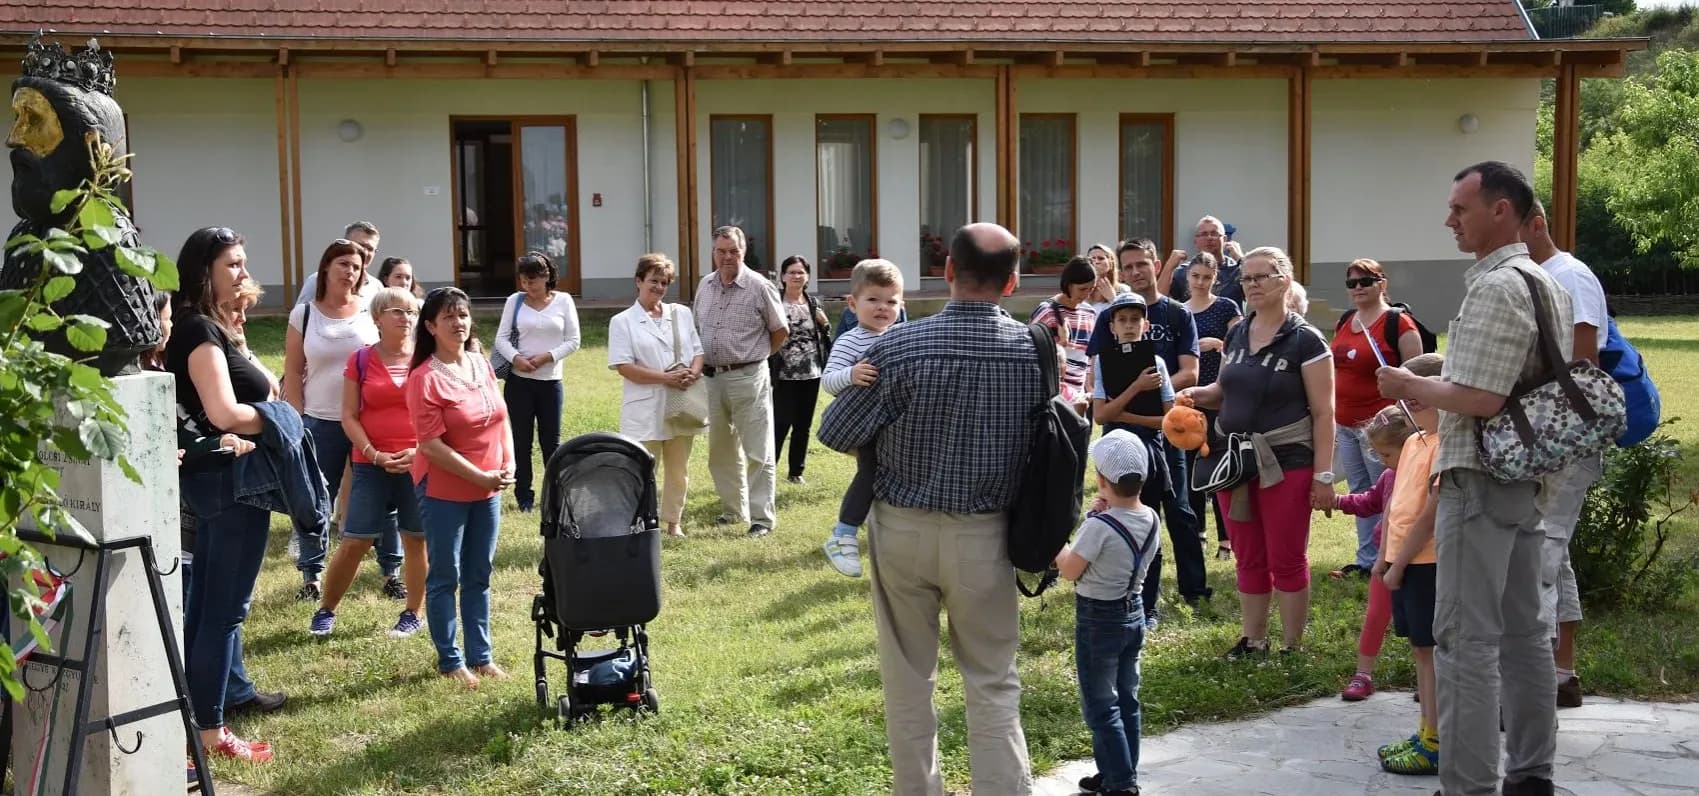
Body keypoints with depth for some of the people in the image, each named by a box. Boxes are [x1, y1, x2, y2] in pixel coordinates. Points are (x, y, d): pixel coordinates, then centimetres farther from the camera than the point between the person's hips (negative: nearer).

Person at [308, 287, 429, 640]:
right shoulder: (360, 360, 2)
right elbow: (349, 416, 0)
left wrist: (419, 450, -10)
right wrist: (374, 455, -11)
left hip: (420, 464, 0)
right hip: (372, 465, 0)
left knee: (416, 540, 5)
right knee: (354, 542, -1)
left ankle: (413, 613, 18)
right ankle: (326, 610, 15)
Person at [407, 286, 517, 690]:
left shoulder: (481, 364, 4)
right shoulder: (425, 378, -16)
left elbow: (500, 418, 12)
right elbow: (432, 445, -18)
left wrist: (509, 464, -2)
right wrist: (481, 477, -18)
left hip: (488, 490, 6)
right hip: (444, 491, -6)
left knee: (479, 576, 14)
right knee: (445, 578, 6)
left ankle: (481, 656, 24)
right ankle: (450, 661, 16)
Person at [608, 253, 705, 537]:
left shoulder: (682, 314, 11)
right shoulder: (622, 321, -2)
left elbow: (698, 351, 11)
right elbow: (624, 366, -10)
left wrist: (693, 373, -12)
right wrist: (666, 378, -18)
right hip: (645, 407, -4)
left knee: (678, 469, 11)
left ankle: (674, 522, 23)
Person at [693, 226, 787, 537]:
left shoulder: (758, 286, -8)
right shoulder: (705, 285, 8)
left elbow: (780, 331, -1)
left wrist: (754, 356, 7)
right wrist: (706, 362, 11)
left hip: (748, 377, -6)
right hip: (712, 377, 6)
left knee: (758, 452, -3)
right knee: (721, 450, 15)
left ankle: (762, 517, 1)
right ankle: (733, 509, 28)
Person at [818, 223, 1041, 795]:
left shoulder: (900, 346, -15)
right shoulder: (1034, 350, -7)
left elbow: (835, 434, -7)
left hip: (904, 528, -1)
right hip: (985, 534, 1)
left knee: (908, 678, 15)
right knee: (993, 684, 10)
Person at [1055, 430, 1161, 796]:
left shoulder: (1099, 526, -25)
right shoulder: (1151, 520, -3)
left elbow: (1070, 570, -16)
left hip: (1098, 619, -8)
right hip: (1133, 612, 8)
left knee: (1099, 706, 2)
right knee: (1126, 700, 17)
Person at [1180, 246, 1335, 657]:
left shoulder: (1305, 341, -9)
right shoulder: (1236, 336, 9)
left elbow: (1323, 413, -9)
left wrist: (1323, 476, -14)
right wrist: (1198, 394, -1)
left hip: (1285, 464, -6)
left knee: (1287, 560, 3)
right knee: (1248, 560, 13)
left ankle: (1292, 648, 13)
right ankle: (1251, 641, 23)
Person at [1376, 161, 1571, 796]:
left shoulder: (1494, 286, -17)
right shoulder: (1549, 284, 14)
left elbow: (1478, 399, -24)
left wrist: (1410, 387, -7)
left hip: (1481, 480, -10)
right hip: (1528, 475, 10)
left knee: (1466, 637, -6)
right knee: (1524, 630, 14)